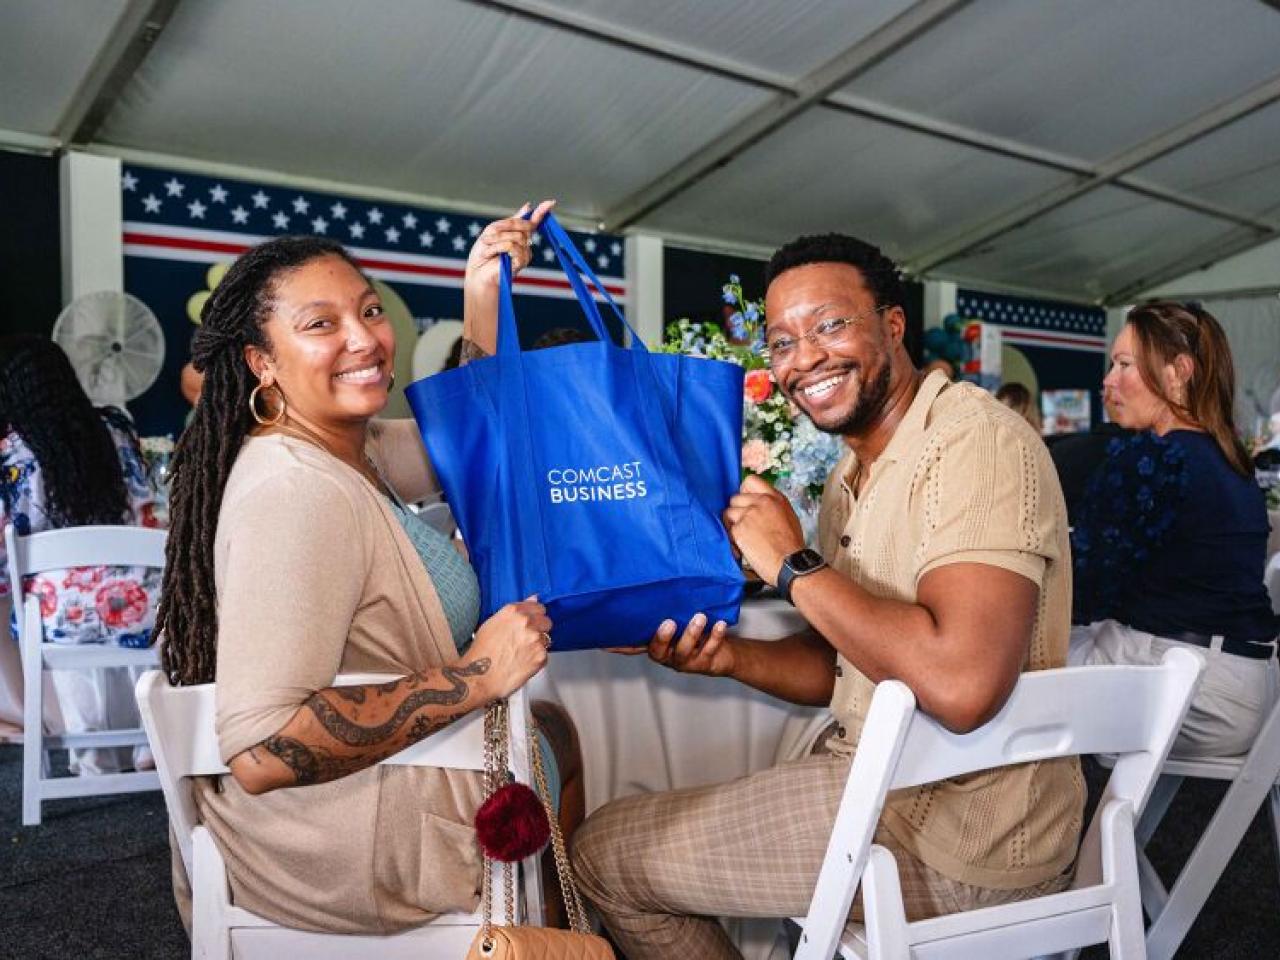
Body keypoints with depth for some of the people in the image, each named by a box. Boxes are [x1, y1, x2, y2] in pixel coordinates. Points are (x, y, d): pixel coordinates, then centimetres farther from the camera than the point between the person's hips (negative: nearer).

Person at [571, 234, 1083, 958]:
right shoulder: (854, 477, 11)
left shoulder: (976, 440, -20)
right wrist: (731, 656, -6)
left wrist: (794, 564, -21)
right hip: (877, 777, 9)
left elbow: (961, 685, -33)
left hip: (958, 834, -9)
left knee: (606, 852, 0)